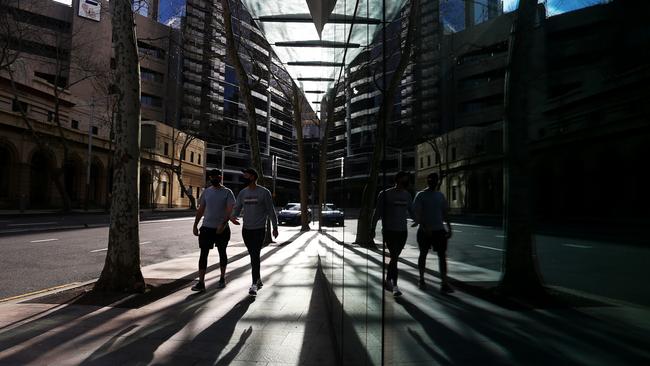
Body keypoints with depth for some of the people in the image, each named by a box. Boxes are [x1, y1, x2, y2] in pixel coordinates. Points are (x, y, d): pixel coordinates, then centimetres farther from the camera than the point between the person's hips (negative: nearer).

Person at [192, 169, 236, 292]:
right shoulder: (206, 191, 8)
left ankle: (222, 279, 26)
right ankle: (201, 283, -3)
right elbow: (200, 210, 12)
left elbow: (229, 210, -14)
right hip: (206, 227, 3)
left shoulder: (227, 192, -5)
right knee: (203, 254, -3)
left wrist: (222, 225, -26)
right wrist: (195, 225, 6)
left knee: (222, 253, 12)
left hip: (222, 229, -3)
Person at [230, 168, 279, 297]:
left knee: (255, 255, -13)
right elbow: (237, 208, 7)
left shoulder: (264, 192, -6)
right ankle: (258, 280, 28)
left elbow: (271, 211, -1)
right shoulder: (242, 193, 8)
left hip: (259, 229, -5)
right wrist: (233, 217, -16)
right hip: (246, 229, 5)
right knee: (253, 255, 14)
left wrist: (275, 227, 1)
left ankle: (254, 284, -9)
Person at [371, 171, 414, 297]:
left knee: (394, 257, 12)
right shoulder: (385, 194, -6)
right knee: (394, 256, -10)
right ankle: (394, 285, -4)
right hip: (389, 230, -5)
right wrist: (373, 229, -5)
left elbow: (411, 211, 20)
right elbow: (377, 213, -4)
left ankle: (388, 280, 28)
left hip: (402, 231, 5)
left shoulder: (407, 195, 9)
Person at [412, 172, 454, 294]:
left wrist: (449, 228, 8)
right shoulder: (421, 195, -5)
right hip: (424, 230, -3)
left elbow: (445, 212, 13)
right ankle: (421, 279, 25)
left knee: (442, 255, -4)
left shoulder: (440, 195, 10)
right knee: (423, 254, 10)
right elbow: (417, 213, -13)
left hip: (439, 229, 4)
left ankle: (444, 283, -5)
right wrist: (425, 228, -22)